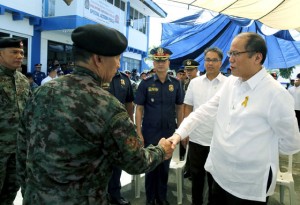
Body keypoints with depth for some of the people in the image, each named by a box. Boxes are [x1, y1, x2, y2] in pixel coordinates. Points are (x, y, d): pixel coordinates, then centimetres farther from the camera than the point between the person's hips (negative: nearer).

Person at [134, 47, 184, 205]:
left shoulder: (175, 83, 1)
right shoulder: (145, 84, -5)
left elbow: (179, 108, 6)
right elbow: (139, 109, -3)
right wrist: (139, 132, -7)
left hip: (169, 132, 2)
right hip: (150, 132, -1)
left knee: (165, 166, 14)